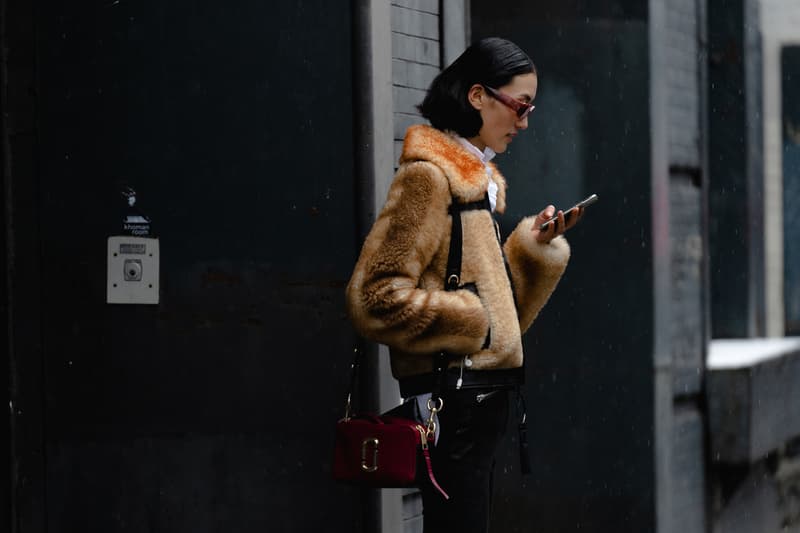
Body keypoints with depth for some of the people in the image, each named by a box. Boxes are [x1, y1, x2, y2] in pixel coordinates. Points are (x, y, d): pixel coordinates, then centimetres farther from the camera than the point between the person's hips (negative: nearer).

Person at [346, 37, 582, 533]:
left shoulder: (477, 177, 16)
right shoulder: (428, 176, -12)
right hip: (453, 395, -10)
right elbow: (376, 296, -19)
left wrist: (532, 245, 6)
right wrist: (468, 324, -15)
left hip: (482, 390, 10)